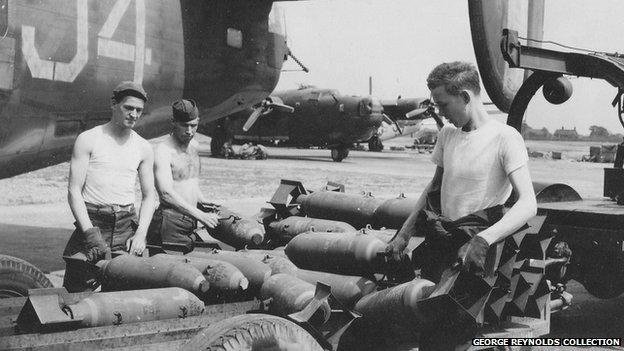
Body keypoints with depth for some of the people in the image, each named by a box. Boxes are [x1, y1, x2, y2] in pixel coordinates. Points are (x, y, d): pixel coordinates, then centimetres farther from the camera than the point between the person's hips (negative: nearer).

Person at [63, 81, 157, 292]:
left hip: (127, 226, 3)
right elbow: (74, 191, -4)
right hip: (92, 221, -3)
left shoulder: (143, 148, 11)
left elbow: (149, 196, 14)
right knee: (77, 293, -7)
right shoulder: (88, 140, 1)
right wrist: (91, 233, -15)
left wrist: (140, 234, -2)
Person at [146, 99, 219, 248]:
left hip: (190, 223, 7)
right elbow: (166, 194, -21)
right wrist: (201, 215, -24)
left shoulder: (194, 146, 14)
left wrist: (204, 202, 12)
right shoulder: (163, 151, -12)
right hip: (170, 223, -7)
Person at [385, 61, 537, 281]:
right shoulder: (447, 134, 12)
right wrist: (403, 234, 15)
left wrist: (482, 240, -34)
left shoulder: (505, 137, -10)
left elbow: (528, 205, -20)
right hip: (439, 242, 6)